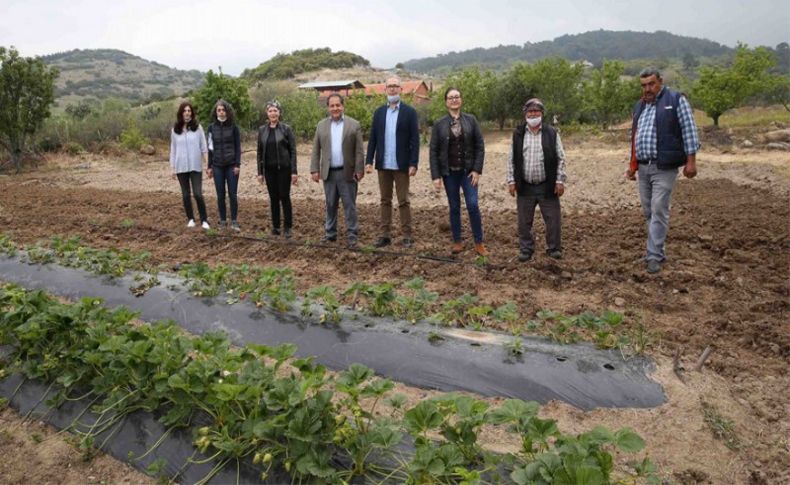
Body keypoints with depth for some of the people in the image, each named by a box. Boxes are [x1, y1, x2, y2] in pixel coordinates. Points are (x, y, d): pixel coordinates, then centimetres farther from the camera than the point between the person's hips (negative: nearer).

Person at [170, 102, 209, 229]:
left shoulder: (198, 127, 0)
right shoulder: (175, 130, 5)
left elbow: (203, 146, 2)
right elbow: (173, 149, 9)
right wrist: (173, 167, 6)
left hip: (195, 166, -2)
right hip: (181, 167, 2)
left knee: (198, 194, -7)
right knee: (185, 195, 8)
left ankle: (204, 220, 2)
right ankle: (191, 219, 19)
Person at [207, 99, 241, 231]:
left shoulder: (233, 127, 0)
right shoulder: (212, 128, 6)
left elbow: (238, 147, -1)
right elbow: (210, 148, 9)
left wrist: (238, 165, -9)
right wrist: (209, 166, 6)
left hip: (231, 165, -2)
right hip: (217, 166, 2)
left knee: (232, 194, -2)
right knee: (220, 195, 5)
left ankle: (234, 221, 7)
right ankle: (222, 221, 16)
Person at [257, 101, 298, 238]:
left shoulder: (286, 129, -3)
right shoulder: (262, 130, 6)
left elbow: (293, 151, -5)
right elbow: (259, 152, 10)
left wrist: (294, 172, -10)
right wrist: (260, 172, 5)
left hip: (284, 168, -3)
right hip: (269, 169, 3)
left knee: (284, 197, -2)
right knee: (273, 198, 8)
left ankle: (288, 227, 8)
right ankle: (275, 226, 18)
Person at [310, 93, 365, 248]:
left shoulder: (354, 125, 0)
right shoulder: (321, 125, 8)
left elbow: (359, 151, -3)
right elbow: (316, 150, 8)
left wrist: (359, 170, -9)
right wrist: (315, 169, 1)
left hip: (347, 172, -3)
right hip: (328, 172, 3)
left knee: (350, 205, 2)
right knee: (330, 205, 11)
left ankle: (352, 235, 7)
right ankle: (330, 234, 22)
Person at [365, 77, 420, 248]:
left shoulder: (409, 112, -1)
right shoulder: (379, 112, 9)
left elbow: (414, 140, -6)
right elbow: (373, 138, 8)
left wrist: (413, 163, -12)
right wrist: (369, 160, 0)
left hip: (401, 165, -3)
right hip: (383, 164, 4)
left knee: (403, 201, 2)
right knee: (385, 201, 9)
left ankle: (407, 236, 8)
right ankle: (385, 235, 15)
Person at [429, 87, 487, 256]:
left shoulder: (471, 120, 1)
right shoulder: (439, 124, 1)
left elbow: (480, 146, 1)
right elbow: (433, 151, 0)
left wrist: (477, 170, -7)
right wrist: (435, 176, -5)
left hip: (468, 171, -1)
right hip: (449, 172, 1)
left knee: (473, 205, -8)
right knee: (454, 207, 7)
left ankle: (479, 243, 4)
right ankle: (457, 242, 19)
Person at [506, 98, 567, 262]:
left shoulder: (552, 133, 1)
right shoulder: (518, 134, 5)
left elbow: (561, 159, 1)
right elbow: (511, 160, 6)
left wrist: (560, 181, -5)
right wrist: (511, 181, 0)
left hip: (547, 186, -1)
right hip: (525, 187, 1)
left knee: (553, 219, 4)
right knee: (524, 221, 8)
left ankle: (554, 248, 19)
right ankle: (526, 249, 21)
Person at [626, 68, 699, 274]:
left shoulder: (676, 100, -3)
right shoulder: (639, 106, 16)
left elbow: (689, 130, -6)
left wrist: (690, 160, -11)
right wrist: (632, 165, 19)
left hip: (664, 168, -6)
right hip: (643, 167, 6)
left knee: (659, 211, -8)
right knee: (648, 211, 10)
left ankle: (654, 255, -4)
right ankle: (656, 250, 21)